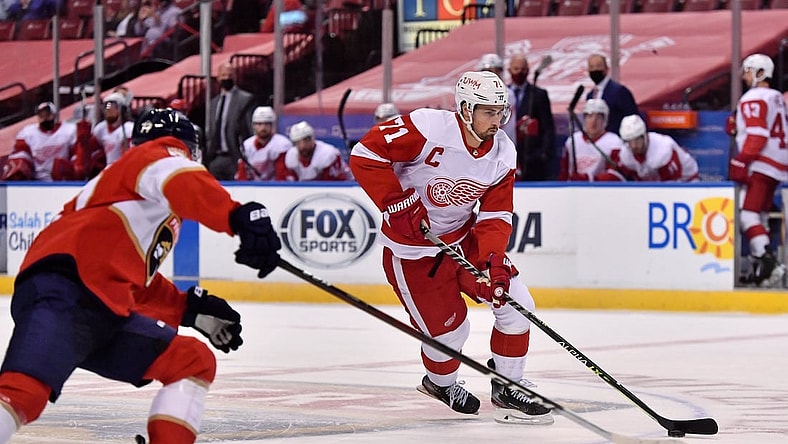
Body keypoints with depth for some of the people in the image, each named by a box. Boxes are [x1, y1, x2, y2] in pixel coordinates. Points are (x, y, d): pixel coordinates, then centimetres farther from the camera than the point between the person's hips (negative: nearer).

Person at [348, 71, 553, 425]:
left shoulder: (503, 154, -7)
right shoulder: (429, 129, -26)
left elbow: (495, 215, -4)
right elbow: (365, 153, -27)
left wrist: (494, 260, -21)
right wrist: (396, 202, -29)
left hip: (464, 238, 6)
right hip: (412, 249, -6)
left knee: (516, 304, -4)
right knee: (449, 330, -2)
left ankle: (507, 388, 13)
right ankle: (440, 383, 32)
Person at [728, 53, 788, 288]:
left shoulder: (753, 99, -10)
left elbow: (757, 135, -19)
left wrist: (740, 163, -20)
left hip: (761, 165, -10)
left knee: (746, 213, -15)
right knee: (758, 214, 14)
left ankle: (767, 259, -27)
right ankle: (760, 268, 13)